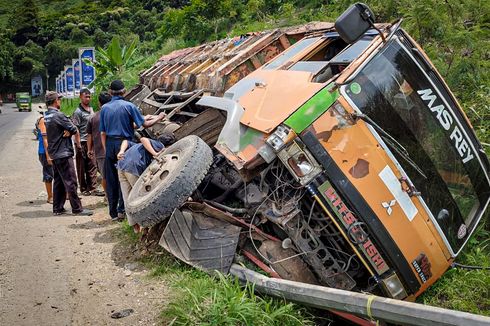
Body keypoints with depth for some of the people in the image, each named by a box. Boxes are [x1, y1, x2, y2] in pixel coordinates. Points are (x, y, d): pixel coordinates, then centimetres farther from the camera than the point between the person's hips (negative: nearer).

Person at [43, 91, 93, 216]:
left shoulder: (46, 116, 11)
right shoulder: (58, 115, -16)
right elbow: (75, 130, -11)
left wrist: (68, 131, -13)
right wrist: (78, 143, 6)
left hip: (54, 153, 9)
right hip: (64, 153, -9)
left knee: (58, 181, 14)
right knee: (70, 182, -5)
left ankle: (57, 208, 19)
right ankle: (77, 208, -2)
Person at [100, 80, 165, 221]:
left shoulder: (105, 108, 5)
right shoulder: (129, 106, -6)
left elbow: (102, 132, 6)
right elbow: (145, 124, -3)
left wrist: (106, 150, 13)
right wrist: (158, 118, 13)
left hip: (110, 145, 4)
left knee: (111, 181, 9)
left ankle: (113, 213, 14)